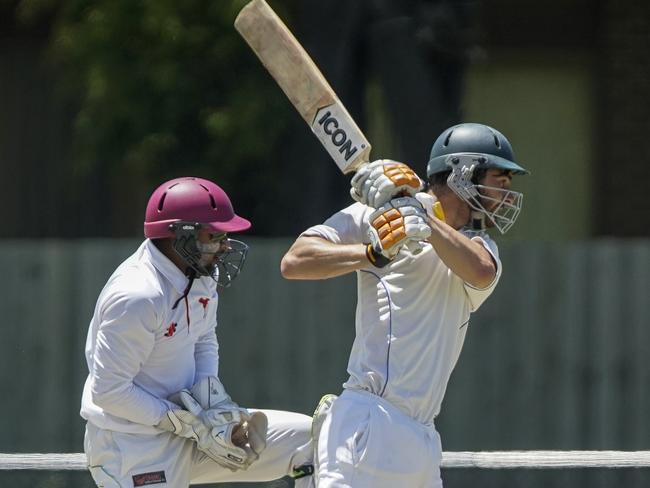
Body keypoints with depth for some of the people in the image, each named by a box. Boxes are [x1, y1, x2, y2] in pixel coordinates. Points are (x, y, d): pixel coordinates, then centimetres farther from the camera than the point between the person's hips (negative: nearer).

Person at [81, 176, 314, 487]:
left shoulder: (203, 273, 2)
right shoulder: (137, 296, -25)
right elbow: (108, 390, -24)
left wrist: (210, 396, -2)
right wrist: (190, 426, -20)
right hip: (132, 450, -9)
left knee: (308, 439, 1)